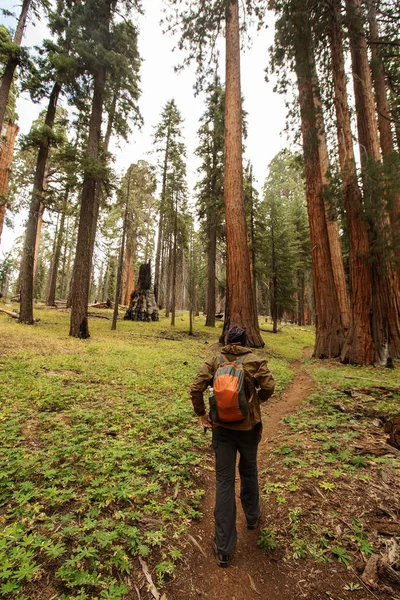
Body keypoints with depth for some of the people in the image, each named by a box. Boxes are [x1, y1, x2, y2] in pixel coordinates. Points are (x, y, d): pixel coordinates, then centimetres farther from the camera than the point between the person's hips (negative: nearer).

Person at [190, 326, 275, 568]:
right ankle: (252, 517, 49)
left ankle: (224, 547, 18)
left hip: (222, 427, 0)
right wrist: (256, 400, 6)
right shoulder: (255, 360, -6)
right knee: (249, 472, 26)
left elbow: (196, 388, -10)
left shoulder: (214, 361, -3)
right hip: (248, 426, 0)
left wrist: (201, 414, 1)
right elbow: (269, 386, -14)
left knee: (224, 481, 10)